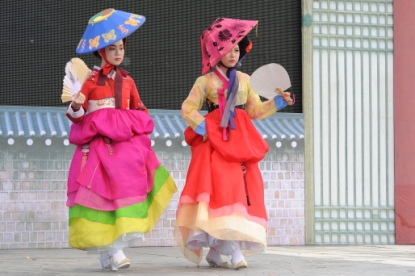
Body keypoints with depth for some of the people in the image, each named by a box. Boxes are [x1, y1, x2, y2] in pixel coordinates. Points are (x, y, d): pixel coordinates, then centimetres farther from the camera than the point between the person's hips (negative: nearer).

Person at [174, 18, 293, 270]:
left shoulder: (244, 80, 16)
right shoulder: (206, 81, 3)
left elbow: (255, 110, 18)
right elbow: (188, 109, 1)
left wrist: (280, 102, 6)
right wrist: (203, 128, -12)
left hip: (241, 141, 5)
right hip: (215, 141, -5)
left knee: (244, 191, -1)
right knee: (222, 189, -16)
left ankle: (216, 251, 6)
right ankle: (235, 251, -19)